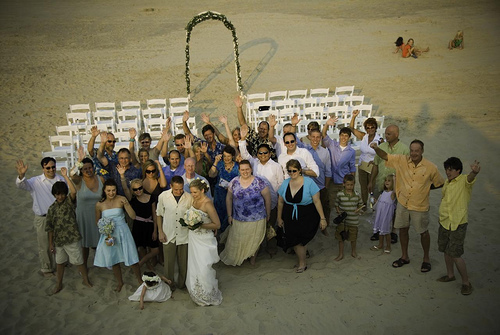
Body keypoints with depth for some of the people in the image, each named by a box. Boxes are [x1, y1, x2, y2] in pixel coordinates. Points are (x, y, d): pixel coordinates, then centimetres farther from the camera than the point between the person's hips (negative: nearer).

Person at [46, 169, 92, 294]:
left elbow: (74, 191, -28)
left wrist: (65, 176, -27)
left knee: (79, 261, 6)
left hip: (72, 239, -4)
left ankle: (86, 279, 26)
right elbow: (50, 227, 5)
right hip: (58, 240, 4)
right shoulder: (52, 208, 2)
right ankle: (59, 284, 35)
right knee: (60, 262, 19)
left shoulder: (69, 202, -7)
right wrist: (51, 243, 4)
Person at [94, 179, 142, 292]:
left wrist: (127, 204, -27)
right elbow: (97, 221, 11)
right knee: (114, 261, 14)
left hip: (122, 232, -2)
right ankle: (120, 282, 36)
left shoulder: (121, 199, -10)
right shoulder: (99, 204, -5)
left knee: (132, 258, 1)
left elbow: (133, 216, -13)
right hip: (109, 235, 2)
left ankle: (139, 280, 24)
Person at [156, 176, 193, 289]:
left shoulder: (189, 198, -11)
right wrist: (160, 232, 1)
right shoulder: (163, 196, -10)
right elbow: (159, 214, 3)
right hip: (168, 235, 0)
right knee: (169, 263, 12)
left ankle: (182, 284, 37)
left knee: (183, 263, 14)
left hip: (184, 235, 0)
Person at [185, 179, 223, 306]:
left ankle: (209, 297, 20)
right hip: (194, 238, 7)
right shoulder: (194, 200, 1)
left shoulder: (207, 204, -21)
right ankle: (196, 293, 33)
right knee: (194, 266, 16)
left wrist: (200, 225, -25)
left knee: (203, 268, 0)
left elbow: (217, 224, -19)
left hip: (204, 241, -7)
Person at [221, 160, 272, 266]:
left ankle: (253, 258, 38)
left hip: (256, 219, -2)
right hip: (238, 219, 2)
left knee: (255, 241, 15)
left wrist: (268, 214, 1)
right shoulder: (234, 182, -2)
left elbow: (267, 199, -4)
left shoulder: (260, 182, -11)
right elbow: (229, 199, 6)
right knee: (236, 241, 12)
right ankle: (232, 259, 34)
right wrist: (229, 215, 7)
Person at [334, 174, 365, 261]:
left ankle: (353, 251, 39)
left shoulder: (356, 195, -2)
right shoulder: (340, 194, -8)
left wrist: (358, 209, -7)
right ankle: (341, 254, 23)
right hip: (342, 220, -1)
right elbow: (336, 204, 3)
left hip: (353, 220, 1)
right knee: (340, 238, 7)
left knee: (353, 237, 16)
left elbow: (361, 204, 12)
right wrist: (339, 211, -12)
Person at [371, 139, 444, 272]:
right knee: (403, 229, 14)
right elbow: (385, 156, -10)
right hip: (403, 202, 3)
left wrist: (425, 188, -3)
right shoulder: (402, 160, -8)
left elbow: (440, 183, 2)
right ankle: (404, 256, 33)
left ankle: (426, 259, 31)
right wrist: (376, 148, -29)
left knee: (423, 232, 10)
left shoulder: (430, 167, -13)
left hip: (419, 206, -3)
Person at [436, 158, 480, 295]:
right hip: (444, 222, 7)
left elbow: (470, 178, -38)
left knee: (455, 255, -6)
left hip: (458, 224, -7)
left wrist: (474, 172, -62)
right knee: (446, 251, 18)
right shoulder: (447, 183, 10)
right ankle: (450, 275, 38)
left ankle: (466, 282, 12)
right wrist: (442, 214, 13)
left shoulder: (464, 180, -13)